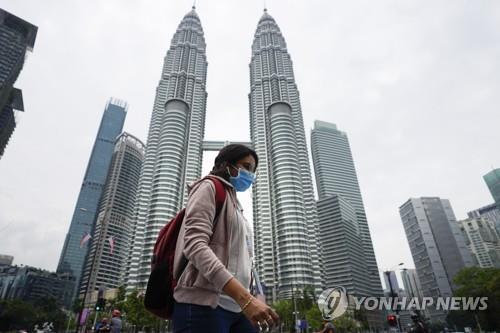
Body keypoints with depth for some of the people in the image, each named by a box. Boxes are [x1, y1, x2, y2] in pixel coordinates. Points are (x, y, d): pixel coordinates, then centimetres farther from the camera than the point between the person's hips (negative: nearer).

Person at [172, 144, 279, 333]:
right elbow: (195, 244, -16)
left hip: (237, 308, 8)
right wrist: (245, 297, -25)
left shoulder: (237, 207, 26)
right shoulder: (209, 187, 1)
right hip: (204, 305, -7)